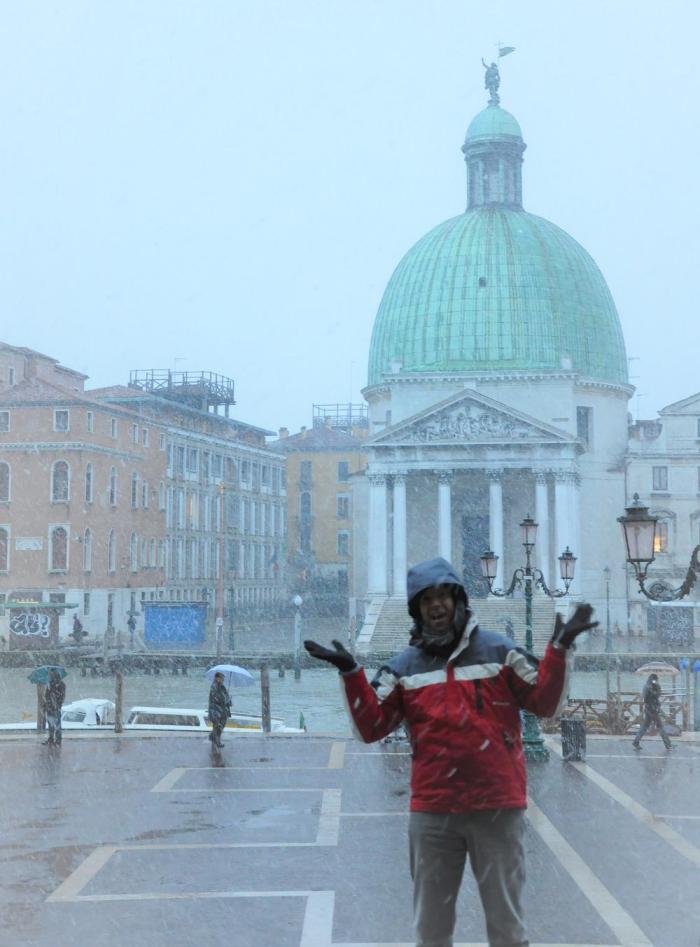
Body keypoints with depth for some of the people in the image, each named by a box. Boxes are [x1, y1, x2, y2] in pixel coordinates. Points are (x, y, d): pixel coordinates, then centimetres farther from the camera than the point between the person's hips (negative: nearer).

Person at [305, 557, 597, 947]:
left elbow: (544, 702, -1)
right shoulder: (404, 667, 6)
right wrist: (351, 673, -10)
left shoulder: (499, 652, 1)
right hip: (432, 811, 2)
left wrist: (559, 650, -14)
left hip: (497, 807, -2)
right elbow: (371, 727, 2)